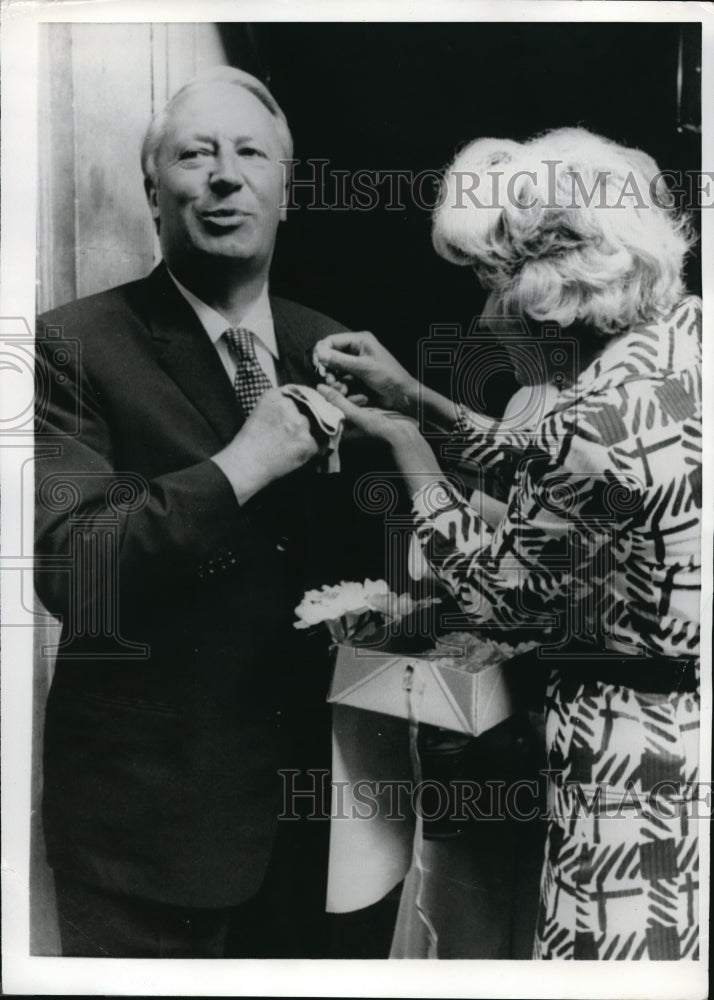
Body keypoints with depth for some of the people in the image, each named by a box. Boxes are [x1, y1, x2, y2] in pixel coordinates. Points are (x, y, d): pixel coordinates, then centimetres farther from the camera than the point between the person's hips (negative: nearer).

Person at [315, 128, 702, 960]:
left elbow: (496, 590, -12)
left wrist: (402, 442, -4)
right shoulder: (686, 326, -2)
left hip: (642, 745, -8)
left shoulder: (598, 417, -28)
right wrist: (419, 399, 7)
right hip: (680, 710, 8)